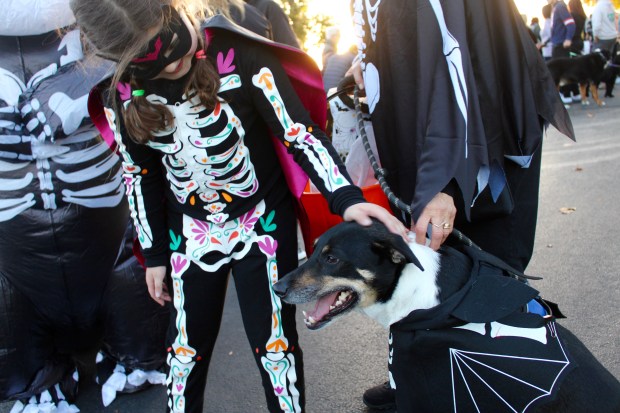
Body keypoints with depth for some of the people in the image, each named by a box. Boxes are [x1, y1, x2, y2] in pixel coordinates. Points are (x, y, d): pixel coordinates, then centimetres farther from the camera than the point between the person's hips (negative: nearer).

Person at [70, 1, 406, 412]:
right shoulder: (121, 96, -11)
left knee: (274, 342, 6)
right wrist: (154, 254, 9)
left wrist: (346, 198, -33)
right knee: (187, 344, 15)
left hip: (263, 222, -2)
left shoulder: (239, 54, -22)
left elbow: (300, 133, -19)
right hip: (190, 234, 3)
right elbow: (140, 176, 3)